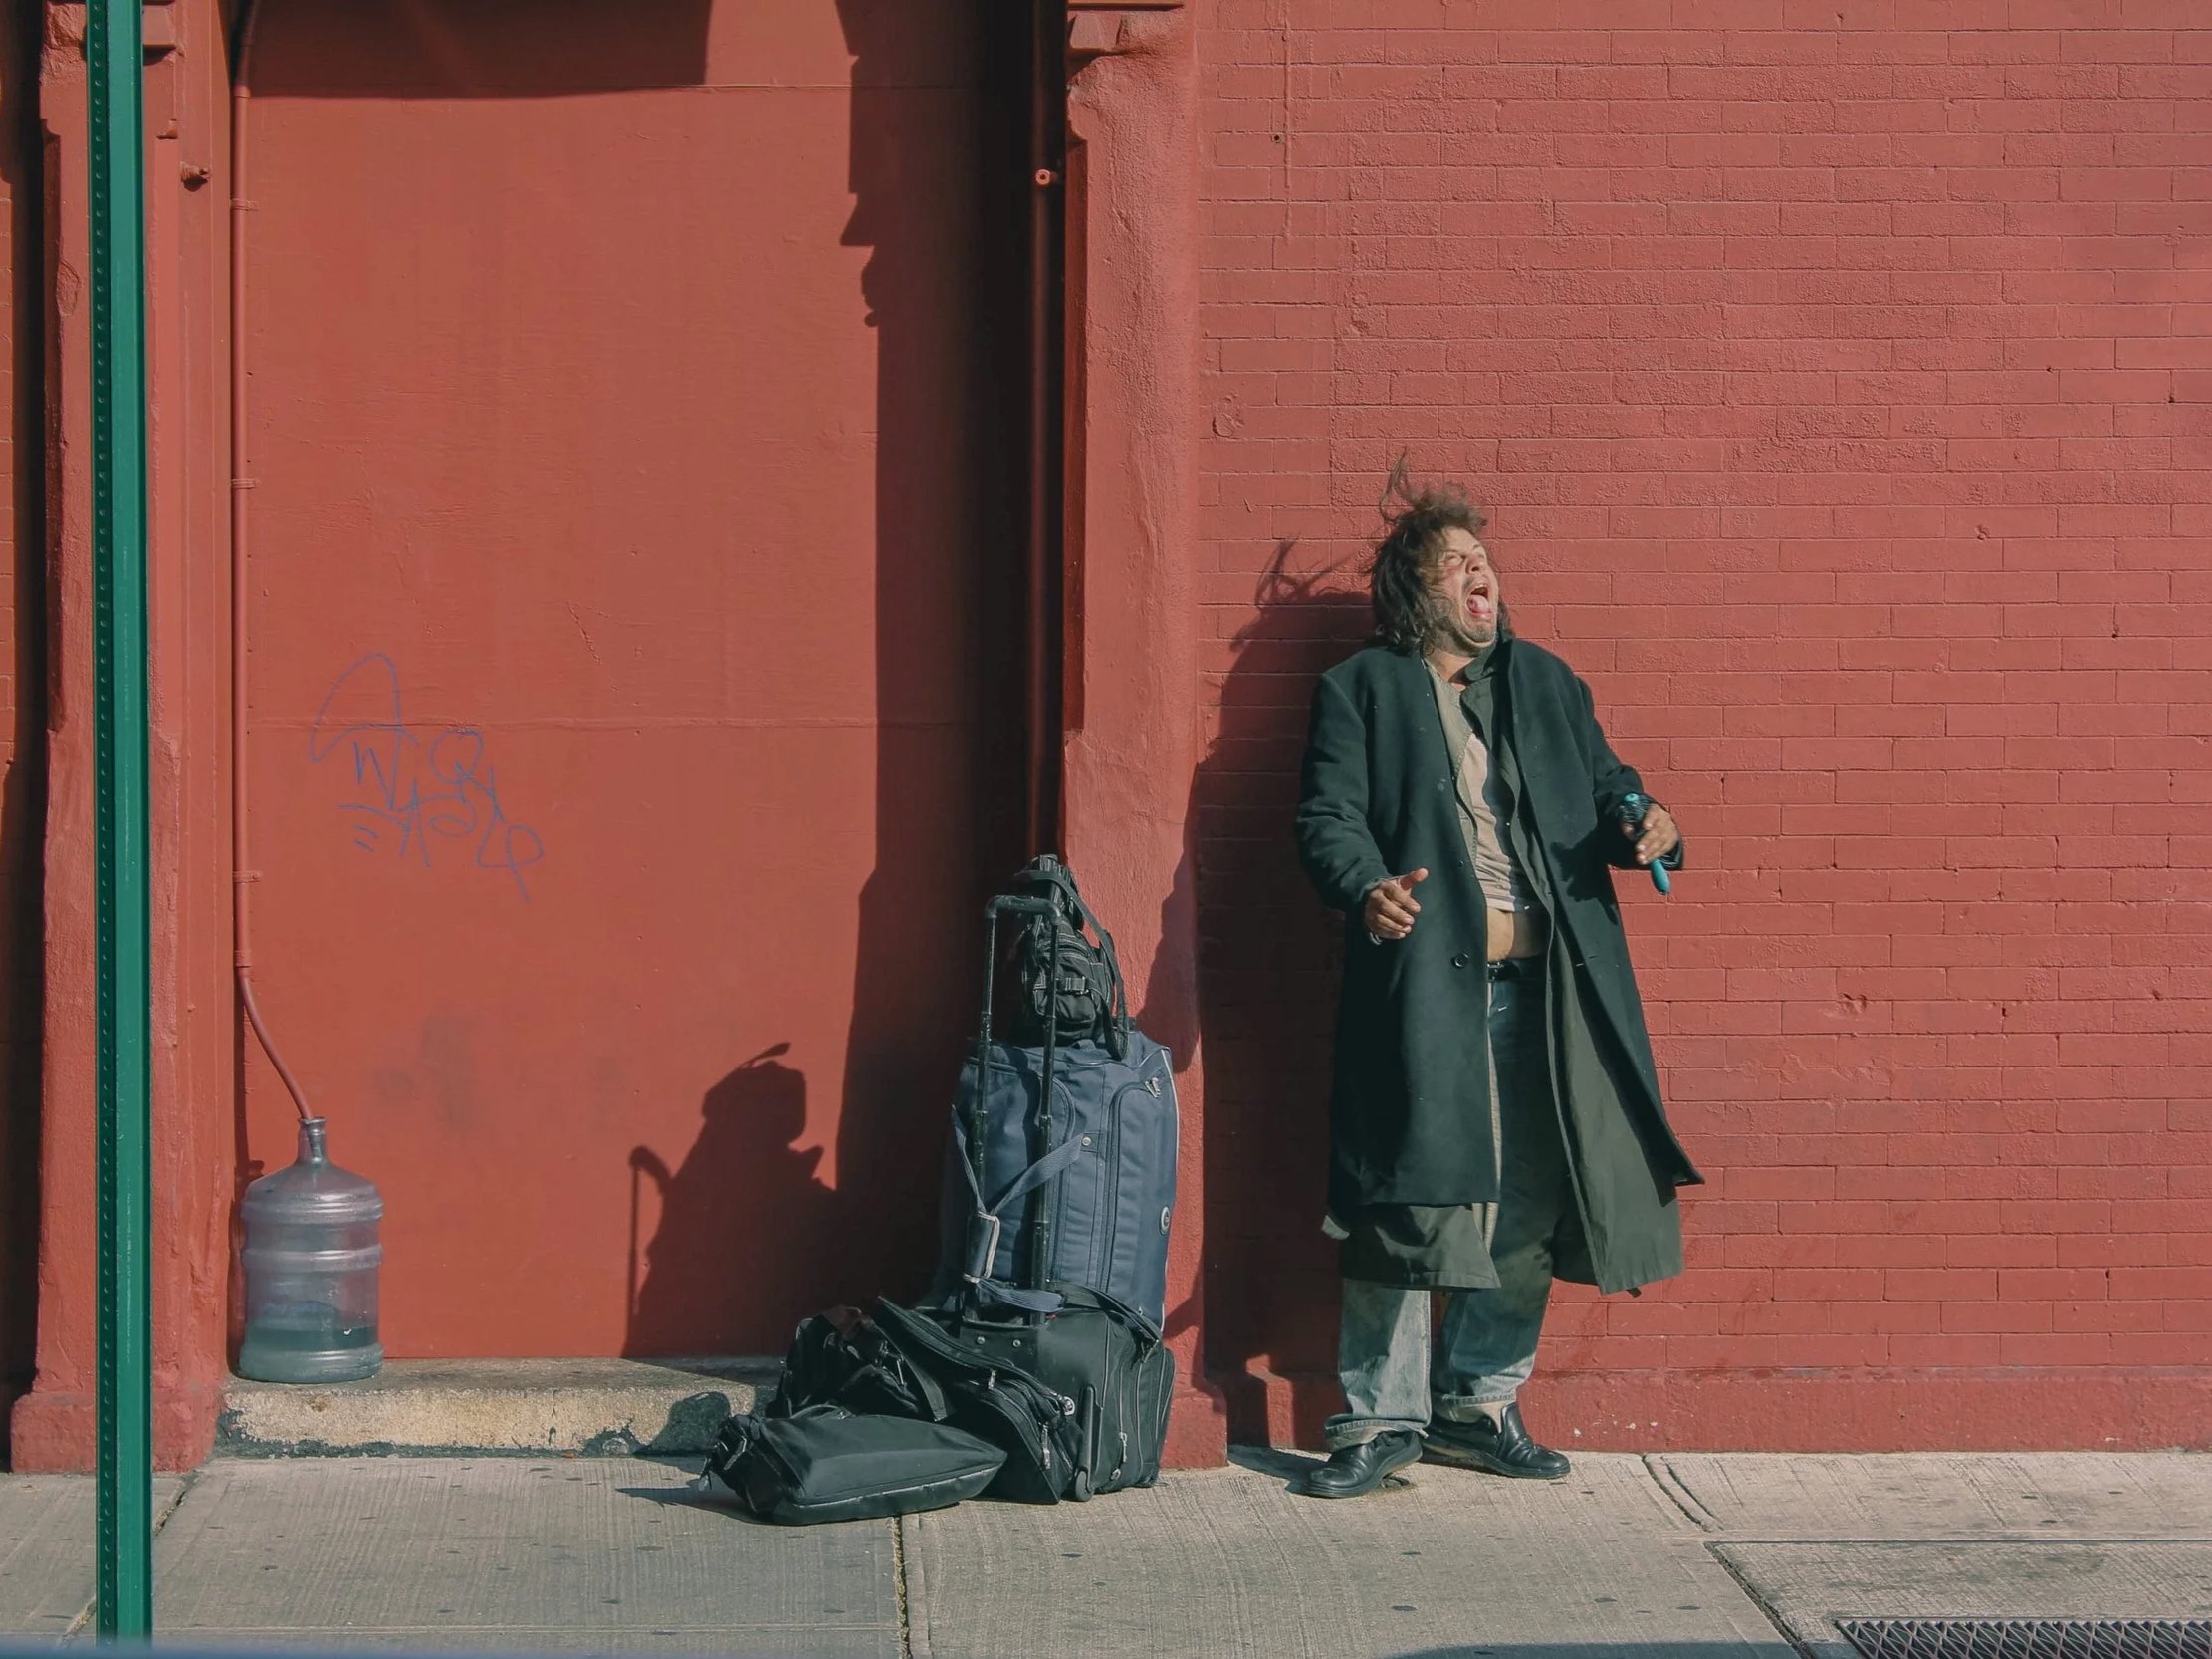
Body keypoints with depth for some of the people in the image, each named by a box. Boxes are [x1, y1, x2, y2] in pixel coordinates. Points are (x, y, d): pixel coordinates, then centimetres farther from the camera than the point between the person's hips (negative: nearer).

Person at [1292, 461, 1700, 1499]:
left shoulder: (1546, 683, 22)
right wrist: (1366, 889, -22)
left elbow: (1606, 789, 19)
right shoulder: (1361, 690, 9)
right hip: (1423, 977, -4)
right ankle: (1382, 1416, 3)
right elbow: (1328, 816, -2)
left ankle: (1476, 1404, 17)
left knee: (1529, 1206, 4)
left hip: (1543, 985, 4)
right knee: (1409, 1199, -7)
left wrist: (1645, 828, -5)